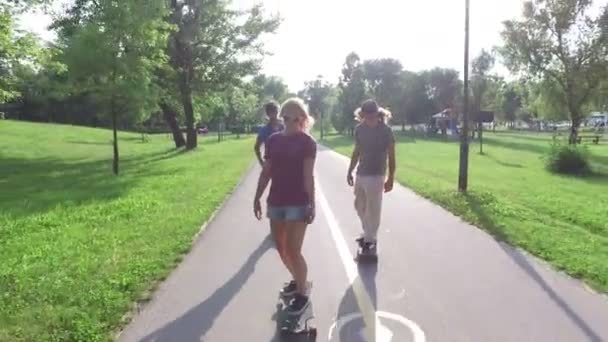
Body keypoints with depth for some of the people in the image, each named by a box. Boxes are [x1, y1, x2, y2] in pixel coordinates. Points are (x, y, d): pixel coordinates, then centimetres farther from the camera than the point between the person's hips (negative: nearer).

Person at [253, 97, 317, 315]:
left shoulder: (307, 142, -7)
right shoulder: (273, 140, 7)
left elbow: (308, 175, -11)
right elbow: (266, 172, 10)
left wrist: (312, 204, -14)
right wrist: (257, 197, 10)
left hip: (298, 203, -6)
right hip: (275, 202, 6)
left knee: (293, 250, -5)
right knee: (281, 249, 15)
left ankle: (303, 294, 13)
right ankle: (297, 281, 37)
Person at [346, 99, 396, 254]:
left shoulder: (385, 130, -11)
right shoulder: (359, 129, 3)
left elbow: (391, 156, -8)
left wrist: (391, 178, -11)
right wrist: (350, 171, 15)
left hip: (376, 176, -6)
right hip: (360, 174, 6)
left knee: (373, 209, 0)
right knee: (359, 206, 16)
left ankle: (371, 239, 13)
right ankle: (368, 233, 33)